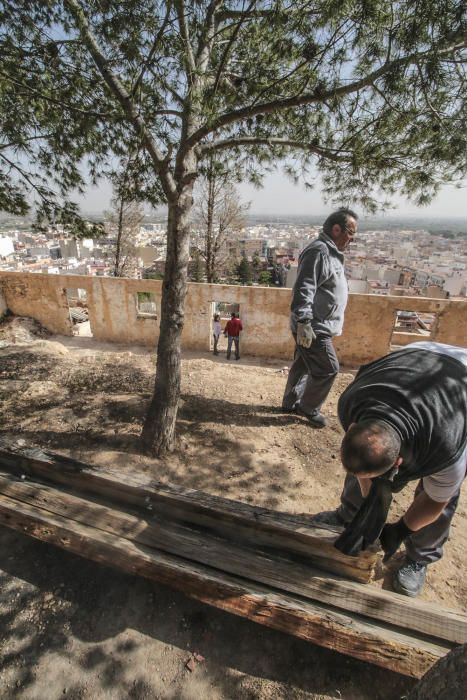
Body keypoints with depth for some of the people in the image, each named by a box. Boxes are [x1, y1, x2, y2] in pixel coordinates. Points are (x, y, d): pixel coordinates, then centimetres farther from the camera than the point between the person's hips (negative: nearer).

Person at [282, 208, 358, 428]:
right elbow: (304, 290, -26)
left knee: (304, 365, 17)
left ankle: (291, 403, 31)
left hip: (318, 325, 10)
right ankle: (309, 408, 15)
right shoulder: (319, 251, -17)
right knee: (327, 368, -2)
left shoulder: (329, 252, 17)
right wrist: (304, 322, -29)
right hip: (314, 327, -10)